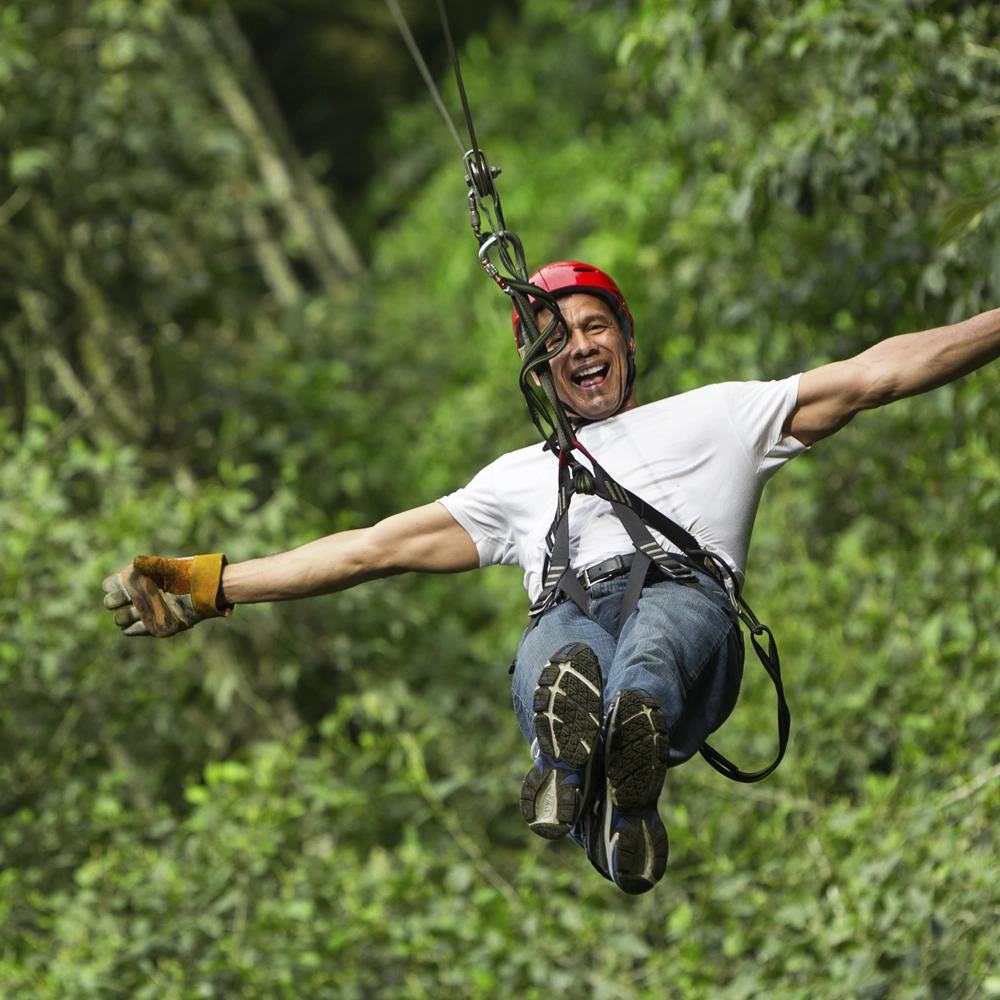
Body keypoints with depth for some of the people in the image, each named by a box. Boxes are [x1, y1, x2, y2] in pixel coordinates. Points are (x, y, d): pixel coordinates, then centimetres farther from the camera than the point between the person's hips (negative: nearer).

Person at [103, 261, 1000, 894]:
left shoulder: (715, 417, 36)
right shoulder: (521, 478, 41)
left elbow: (874, 375, 29)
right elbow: (380, 548, 36)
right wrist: (212, 586, 30)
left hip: (688, 605, -1)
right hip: (572, 617, 1)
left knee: (660, 619, -41)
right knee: (561, 648, -40)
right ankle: (576, 756, -74)